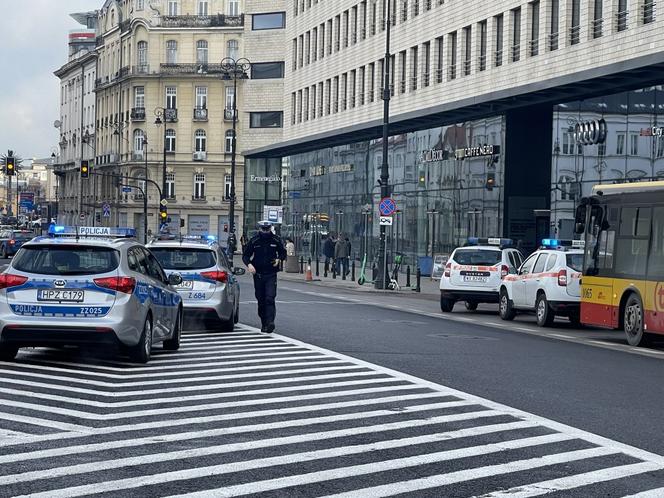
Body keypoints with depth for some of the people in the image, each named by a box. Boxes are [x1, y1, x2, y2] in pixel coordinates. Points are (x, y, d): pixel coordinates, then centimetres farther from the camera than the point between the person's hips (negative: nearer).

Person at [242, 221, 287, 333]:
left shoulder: (276, 240, 1)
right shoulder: (254, 241, 0)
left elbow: (283, 253, 14)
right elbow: (245, 255, 5)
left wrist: (279, 259, -8)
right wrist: (249, 264, -15)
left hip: (271, 274, -1)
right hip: (258, 274, 2)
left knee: (270, 298, -16)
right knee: (261, 300, 8)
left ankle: (270, 322, -24)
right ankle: (264, 324, 18)